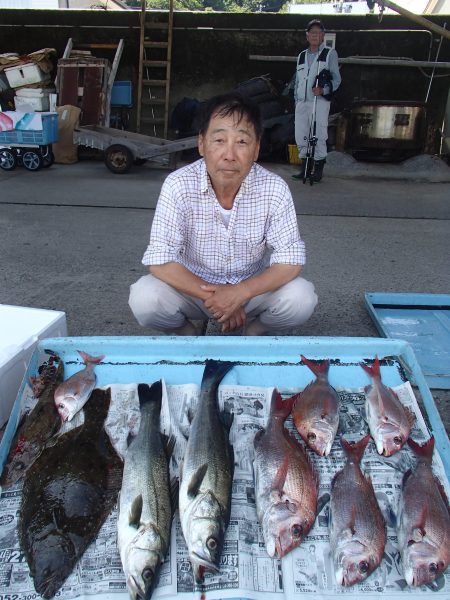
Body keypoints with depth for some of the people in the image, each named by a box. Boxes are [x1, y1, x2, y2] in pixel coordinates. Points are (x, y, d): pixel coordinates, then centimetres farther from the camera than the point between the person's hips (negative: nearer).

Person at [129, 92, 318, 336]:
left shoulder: (274, 189, -18)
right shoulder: (178, 185, -20)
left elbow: (290, 261, -16)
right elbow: (160, 262, -21)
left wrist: (240, 293, -31)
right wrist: (211, 296, -30)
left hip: (253, 288, 1)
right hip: (194, 287, 0)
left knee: (301, 298, -26)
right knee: (144, 298, -28)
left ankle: (254, 333, 8)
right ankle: (188, 334, 7)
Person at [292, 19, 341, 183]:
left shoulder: (330, 54, 6)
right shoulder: (301, 56, 20)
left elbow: (336, 79, 2)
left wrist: (323, 90, -15)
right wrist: (296, 100, 14)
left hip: (320, 102, -4)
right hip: (302, 102, 5)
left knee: (318, 135, -6)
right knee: (300, 135, 1)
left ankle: (318, 167, 5)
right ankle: (304, 167, 12)